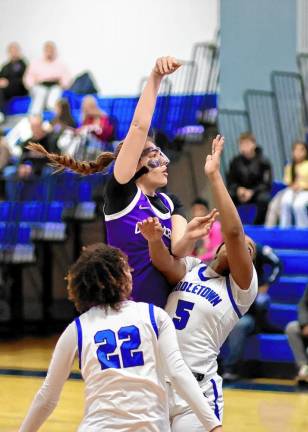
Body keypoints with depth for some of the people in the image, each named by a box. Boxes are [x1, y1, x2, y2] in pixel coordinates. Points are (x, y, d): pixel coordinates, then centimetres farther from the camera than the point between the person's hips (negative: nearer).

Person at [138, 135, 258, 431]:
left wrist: (214, 175, -16)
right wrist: (154, 239, -34)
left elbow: (233, 231, -16)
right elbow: (166, 264, -13)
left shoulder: (241, 288, -2)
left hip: (195, 393, -4)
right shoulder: (191, 268, 10)